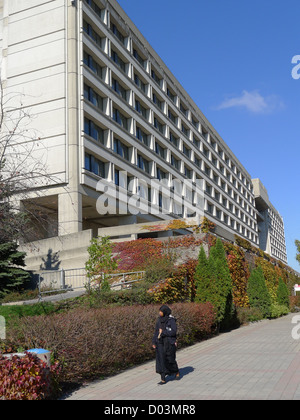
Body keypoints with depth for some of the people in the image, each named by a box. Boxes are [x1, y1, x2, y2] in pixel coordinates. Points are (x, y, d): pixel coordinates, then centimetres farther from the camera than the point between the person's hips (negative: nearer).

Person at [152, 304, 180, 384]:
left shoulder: (171, 320, -11)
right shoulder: (159, 319, 5)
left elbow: (174, 331, -17)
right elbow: (156, 331, 9)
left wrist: (163, 332, -16)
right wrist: (154, 342, 5)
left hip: (169, 342, -5)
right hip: (160, 342, 5)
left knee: (170, 359, 6)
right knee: (161, 359, 0)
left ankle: (177, 372, 35)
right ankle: (163, 379, 4)